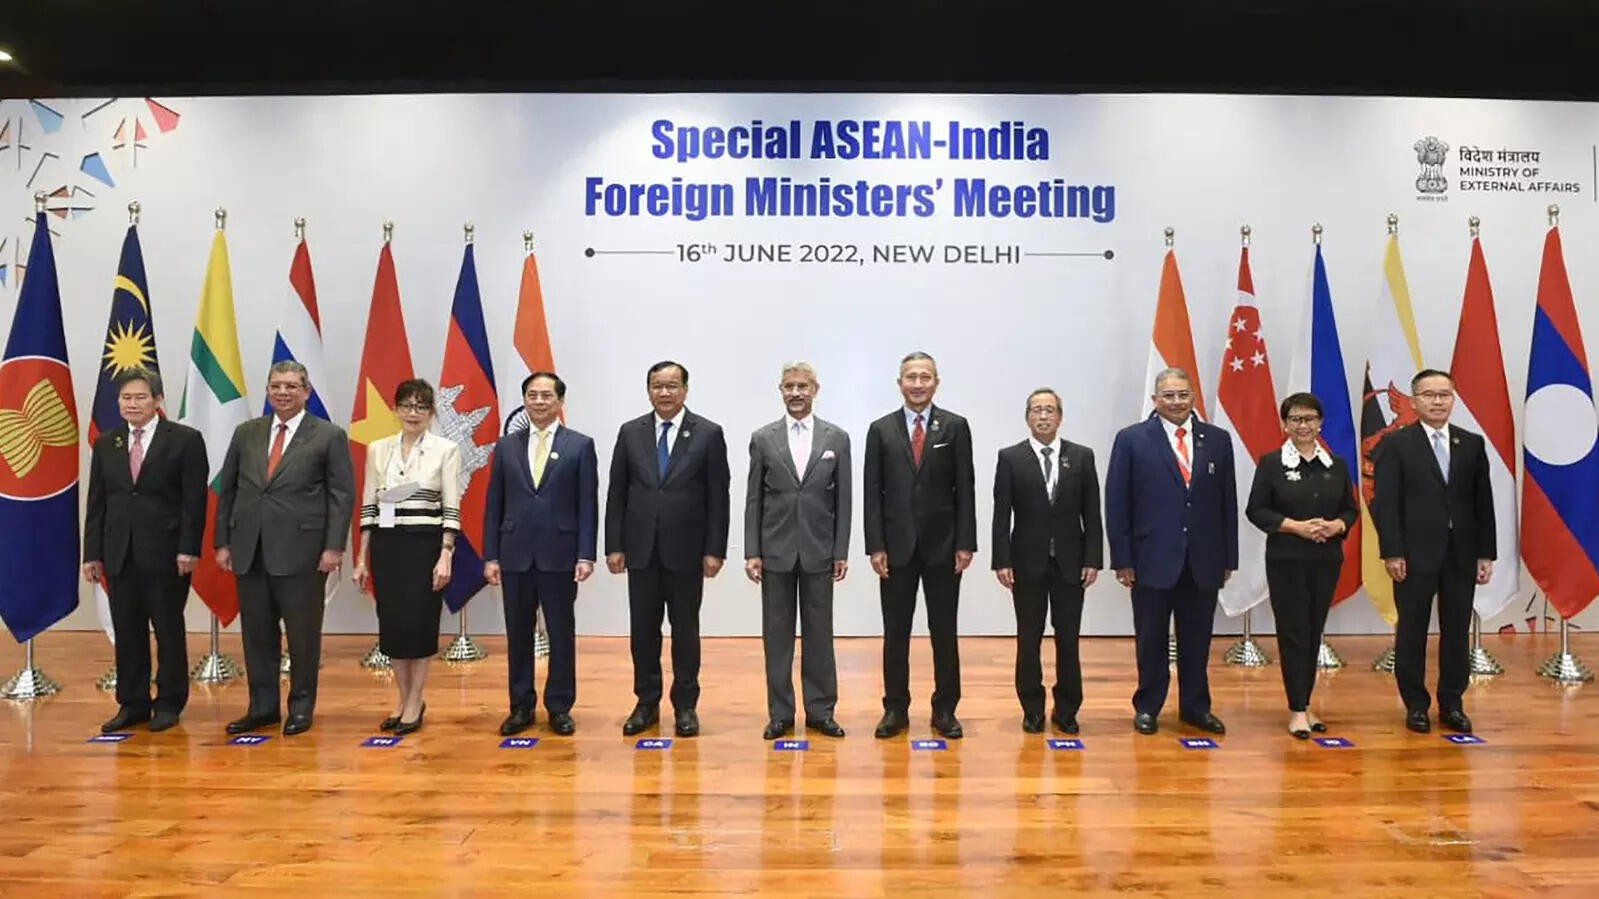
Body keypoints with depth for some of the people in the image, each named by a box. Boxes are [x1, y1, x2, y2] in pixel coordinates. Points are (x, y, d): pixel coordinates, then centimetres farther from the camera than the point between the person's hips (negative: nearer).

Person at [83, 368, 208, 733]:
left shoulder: (185, 439, -3)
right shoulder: (105, 444, 11)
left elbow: (194, 500, -7)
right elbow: (96, 503, 11)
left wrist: (188, 549, -13)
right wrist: (92, 553, 6)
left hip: (166, 552, -4)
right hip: (119, 552, 4)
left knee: (169, 630, 4)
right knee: (127, 631, 8)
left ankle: (169, 703, 15)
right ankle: (132, 703, 19)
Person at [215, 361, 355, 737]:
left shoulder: (329, 436, -1)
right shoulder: (246, 433, 12)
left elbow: (343, 495, -4)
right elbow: (226, 490, 13)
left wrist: (334, 547, -11)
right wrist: (222, 542, 8)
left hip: (301, 550, -4)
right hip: (249, 549, 4)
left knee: (303, 633, 4)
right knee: (256, 632, 10)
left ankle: (301, 706, 18)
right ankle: (262, 706, 21)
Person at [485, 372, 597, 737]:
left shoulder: (580, 445, 1)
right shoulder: (506, 446, 8)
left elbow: (588, 505, -2)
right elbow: (493, 505, 8)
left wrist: (586, 554, -9)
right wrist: (490, 556, 2)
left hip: (560, 555, -2)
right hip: (515, 555, 2)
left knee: (561, 633, 5)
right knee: (518, 634, 9)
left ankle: (559, 707, 17)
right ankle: (521, 706, 21)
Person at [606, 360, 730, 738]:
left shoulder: (708, 433, -2)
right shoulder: (630, 433, 5)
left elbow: (718, 496, -3)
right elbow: (616, 493, 6)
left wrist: (715, 550, -8)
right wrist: (614, 546, 1)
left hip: (686, 550, -2)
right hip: (640, 548, 2)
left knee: (685, 629, 7)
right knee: (643, 629, 8)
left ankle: (685, 706, 18)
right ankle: (647, 703, 21)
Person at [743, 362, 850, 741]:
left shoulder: (837, 438, 3)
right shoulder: (763, 438, 3)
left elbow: (842, 500, 3)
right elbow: (753, 499, 3)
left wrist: (841, 552, -1)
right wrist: (751, 552, -3)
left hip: (819, 551, 0)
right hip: (776, 550, 0)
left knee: (819, 634, 7)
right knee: (777, 635, 6)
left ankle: (820, 710, 17)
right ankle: (780, 713, 16)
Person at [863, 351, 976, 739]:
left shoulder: (955, 427, 2)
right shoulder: (881, 429, 4)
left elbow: (965, 488, 0)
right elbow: (872, 491, 1)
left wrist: (965, 543, -6)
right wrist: (875, 546, -5)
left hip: (942, 546, 0)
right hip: (896, 545, 1)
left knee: (944, 632, 7)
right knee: (895, 633, 7)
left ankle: (945, 709, 19)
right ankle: (895, 708, 18)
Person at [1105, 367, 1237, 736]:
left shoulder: (1217, 440, 6)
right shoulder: (1132, 439, -3)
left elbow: (1227, 502, 8)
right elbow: (1116, 503, -4)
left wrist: (1229, 557, 5)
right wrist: (1122, 559, -8)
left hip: (1203, 560, 3)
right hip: (1152, 559, -2)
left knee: (1197, 639, 12)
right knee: (1151, 639, 9)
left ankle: (1195, 706, 27)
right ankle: (1147, 707, 23)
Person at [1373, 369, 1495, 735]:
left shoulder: (1472, 443, 9)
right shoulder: (1396, 443, -2)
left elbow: (1483, 501, 8)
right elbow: (1385, 502, -7)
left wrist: (1486, 553, 4)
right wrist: (1392, 553, -13)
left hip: (1461, 553, 3)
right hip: (1415, 554, -3)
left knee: (1457, 631, 8)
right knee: (1412, 631, 5)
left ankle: (1452, 704, 21)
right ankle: (1416, 705, 16)